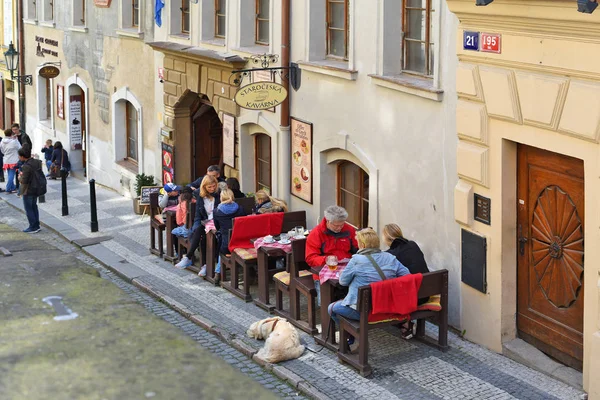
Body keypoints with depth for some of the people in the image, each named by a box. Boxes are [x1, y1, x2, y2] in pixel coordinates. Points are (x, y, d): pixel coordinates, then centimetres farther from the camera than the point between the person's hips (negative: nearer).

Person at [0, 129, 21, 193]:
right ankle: (8, 189, -5)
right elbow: (20, 148, -7)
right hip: (13, 161, -6)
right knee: (11, 175, -2)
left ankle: (13, 187, 24)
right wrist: (16, 139, -2)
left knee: (10, 175, 15)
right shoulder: (14, 142, -19)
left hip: (6, 161, 6)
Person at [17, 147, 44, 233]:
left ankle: (33, 227, 7)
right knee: (34, 207, 20)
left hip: (28, 191, -8)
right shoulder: (37, 162, 0)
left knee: (28, 209, 4)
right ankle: (36, 225, 26)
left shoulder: (26, 166, -25)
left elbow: (24, 181, -26)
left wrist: (20, 177, -3)